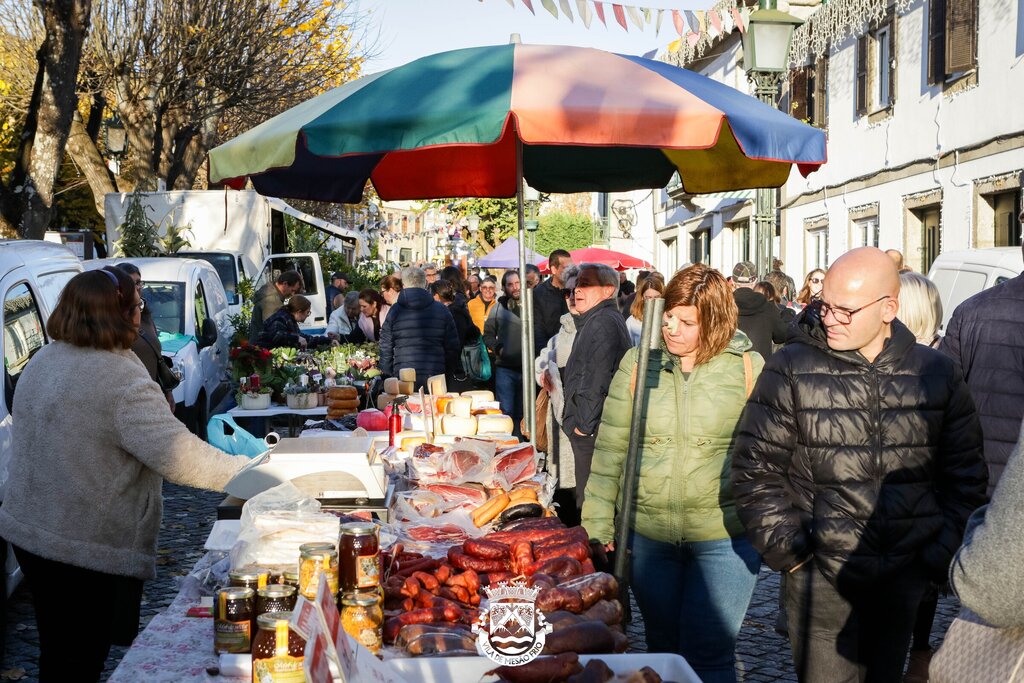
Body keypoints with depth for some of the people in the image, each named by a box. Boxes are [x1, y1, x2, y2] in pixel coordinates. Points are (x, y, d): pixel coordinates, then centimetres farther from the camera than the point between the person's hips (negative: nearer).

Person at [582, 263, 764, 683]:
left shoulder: (747, 366, -5)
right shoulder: (638, 363, 1)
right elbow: (610, 449, 3)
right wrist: (598, 525, 1)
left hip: (723, 537, -3)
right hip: (648, 535, 3)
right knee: (663, 648, 18)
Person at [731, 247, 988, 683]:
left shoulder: (935, 374, 2)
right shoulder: (791, 369, -7)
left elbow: (964, 474, 9)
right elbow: (756, 471, -5)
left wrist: (944, 553, 2)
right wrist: (787, 550, -10)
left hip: (906, 577, 3)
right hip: (821, 576, -3)